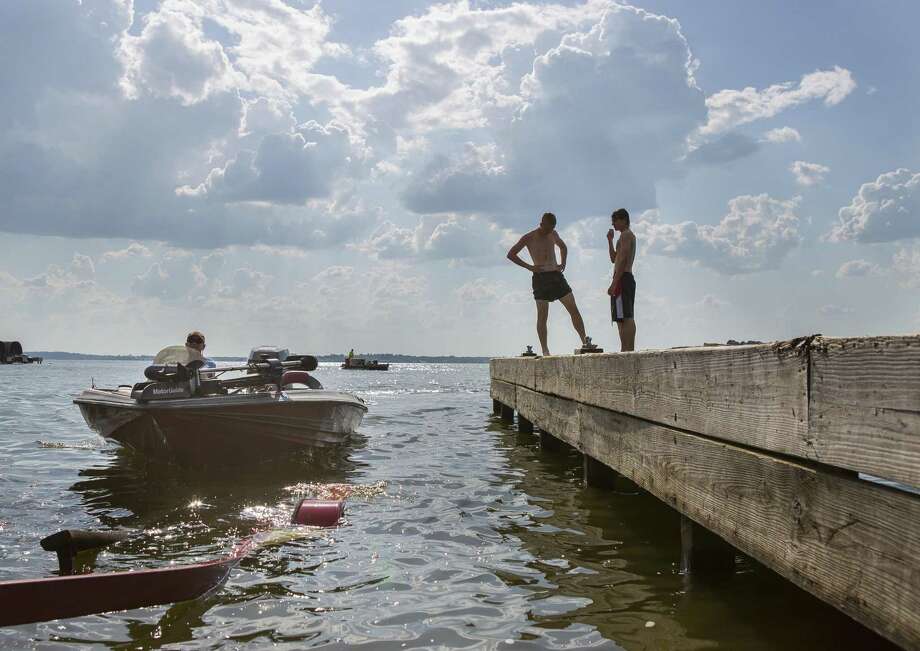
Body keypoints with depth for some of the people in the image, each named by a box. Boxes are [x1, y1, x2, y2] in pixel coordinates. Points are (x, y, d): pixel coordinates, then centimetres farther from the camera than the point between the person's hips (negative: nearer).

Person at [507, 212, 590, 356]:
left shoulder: (553, 234, 12)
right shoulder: (529, 238, -3)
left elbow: (563, 246, 32)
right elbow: (511, 254, -2)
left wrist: (563, 263, 14)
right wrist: (529, 267, -9)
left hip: (556, 275, 5)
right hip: (541, 278, -5)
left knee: (574, 309, -2)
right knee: (542, 315, -5)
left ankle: (584, 342, 0)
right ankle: (545, 350, -1)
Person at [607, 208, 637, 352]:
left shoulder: (626, 235, -7)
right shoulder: (630, 235, 24)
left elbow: (622, 260, -18)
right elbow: (614, 259, 28)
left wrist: (614, 283, -23)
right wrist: (610, 240, 20)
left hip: (622, 279, -11)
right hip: (629, 279, 11)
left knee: (624, 318, -16)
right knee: (628, 319, 9)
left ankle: (625, 350, -22)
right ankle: (630, 349, 11)